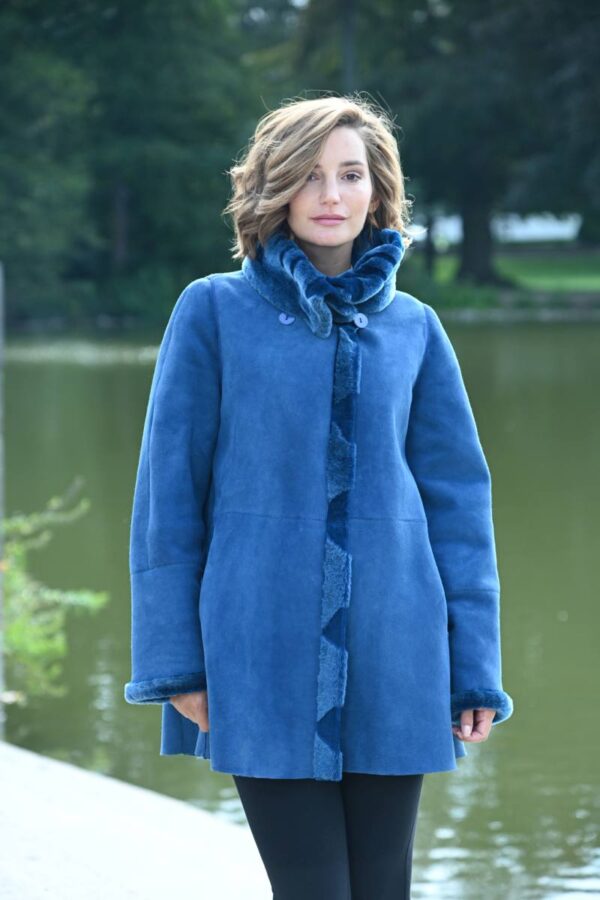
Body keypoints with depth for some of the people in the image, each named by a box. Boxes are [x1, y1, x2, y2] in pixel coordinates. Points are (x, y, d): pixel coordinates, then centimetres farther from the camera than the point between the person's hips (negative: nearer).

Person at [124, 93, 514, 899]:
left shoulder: (412, 329, 8)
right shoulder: (216, 312, 0)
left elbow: (459, 499, 9)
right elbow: (169, 492, 1)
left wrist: (474, 668, 4)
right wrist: (173, 659, -2)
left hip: (392, 664, 3)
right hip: (264, 663, -2)